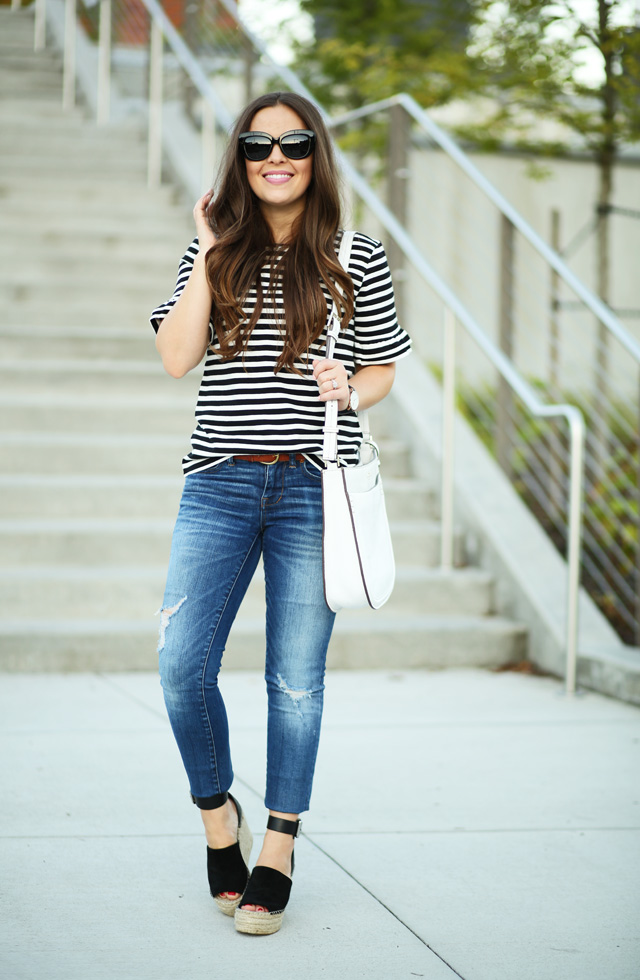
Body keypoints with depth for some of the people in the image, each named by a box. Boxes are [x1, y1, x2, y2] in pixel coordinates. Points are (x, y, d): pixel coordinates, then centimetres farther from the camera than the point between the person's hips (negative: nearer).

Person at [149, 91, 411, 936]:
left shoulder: (356, 261, 4)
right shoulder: (215, 252, 7)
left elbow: (386, 368, 10)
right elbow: (176, 359, -3)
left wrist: (350, 390, -12)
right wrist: (208, 255, -5)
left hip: (314, 488, -1)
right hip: (220, 485, 2)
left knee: (296, 680, 3)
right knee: (181, 667, -5)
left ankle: (279, 850, 17)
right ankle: (216, 811, 21)